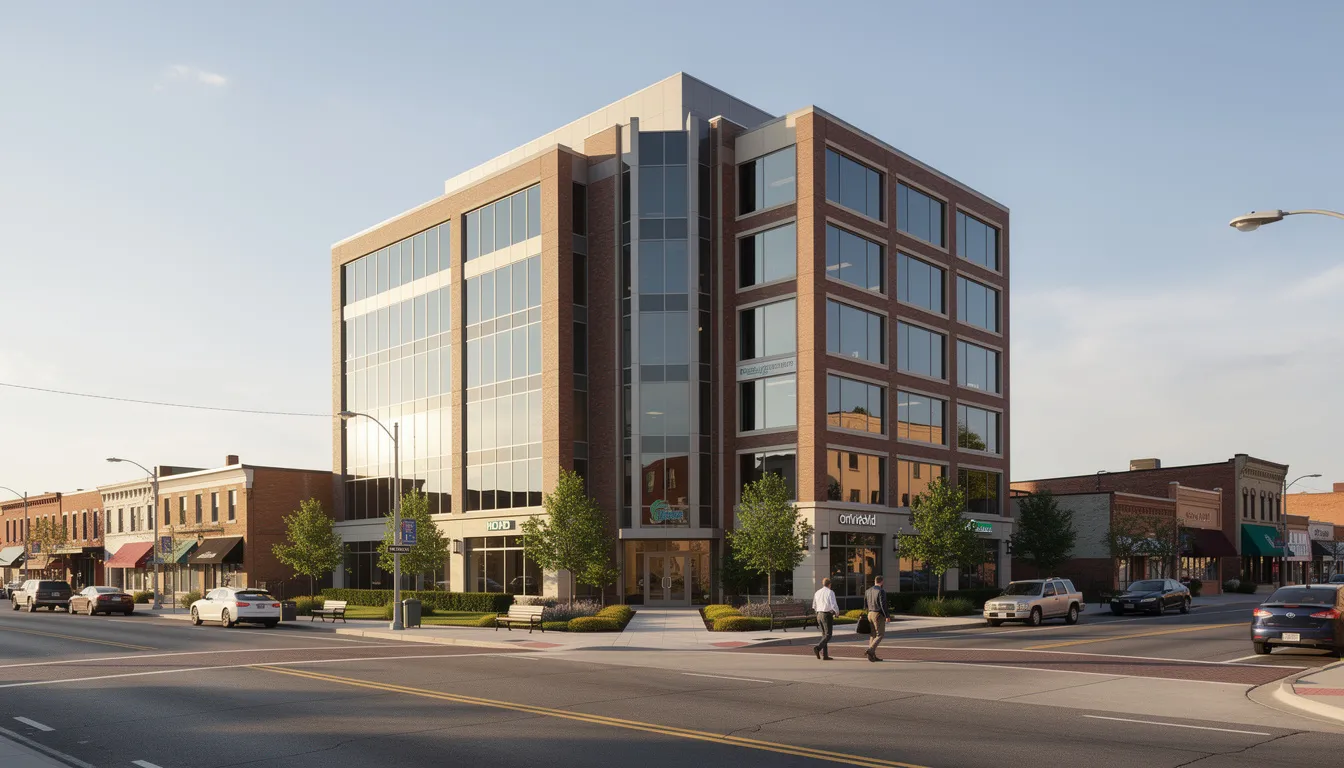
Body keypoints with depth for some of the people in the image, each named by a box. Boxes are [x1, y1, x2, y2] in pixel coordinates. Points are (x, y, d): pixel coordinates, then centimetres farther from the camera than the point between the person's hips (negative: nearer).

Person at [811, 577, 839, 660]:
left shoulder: (817, 593, 8)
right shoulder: (830, 592, -9)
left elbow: (814, 606, 13)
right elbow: (834, 605, -15)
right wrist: (837, 612, 4)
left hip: (819, 615, 6)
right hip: (827, 615, -6)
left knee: (824, 634, 13)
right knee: (828, 635, -2)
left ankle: (824, 655, 10)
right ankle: (818, 647, -24)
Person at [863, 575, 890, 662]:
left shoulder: (868, 591, 8)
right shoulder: (881, 591, -13)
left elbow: (865, 605, 12)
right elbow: (883, 605, -19)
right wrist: (887, 616, -14)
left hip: (870, 614, 7)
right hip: (878, 615, -7)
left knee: (872, 635, 11)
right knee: (880, 635, -1)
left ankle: (872, 656, 9)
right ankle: (870, 650, -18)